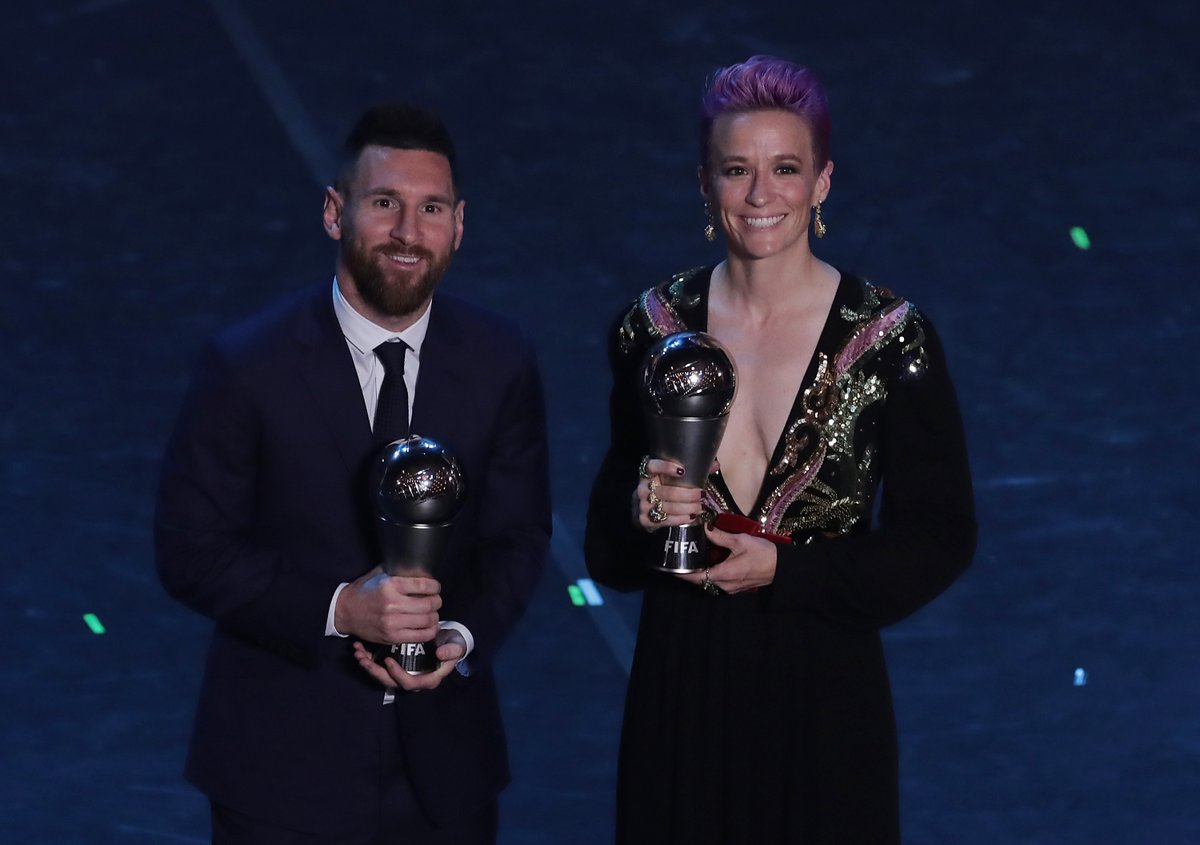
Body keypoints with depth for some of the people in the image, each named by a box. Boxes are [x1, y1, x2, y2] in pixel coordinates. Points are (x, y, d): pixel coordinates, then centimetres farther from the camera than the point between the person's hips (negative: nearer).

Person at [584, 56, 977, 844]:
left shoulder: (890, 336, -9)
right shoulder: (656, 325, -1)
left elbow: (941, 536, -6)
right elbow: (608, 542, 9)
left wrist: (784, 570, -16)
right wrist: (641, 509, -14)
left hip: (823, 690, -2)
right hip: (682, 683, 2)